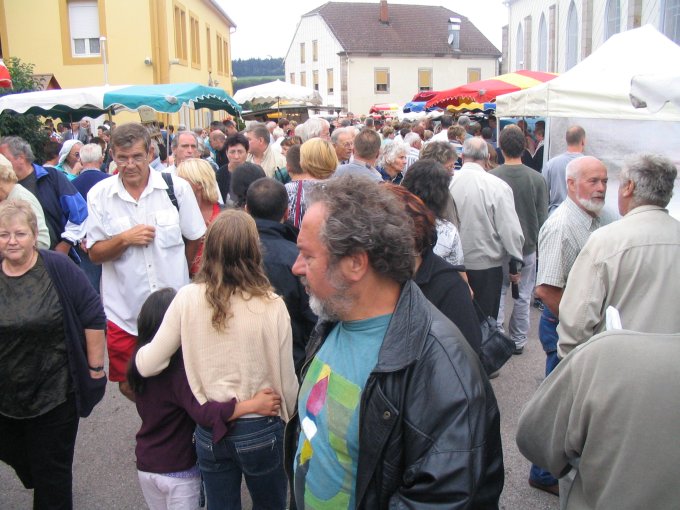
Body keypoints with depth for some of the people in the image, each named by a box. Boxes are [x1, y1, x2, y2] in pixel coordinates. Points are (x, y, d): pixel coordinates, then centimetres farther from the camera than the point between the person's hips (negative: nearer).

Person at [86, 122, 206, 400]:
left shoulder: (176, 187, -6)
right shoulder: (99, 194, -3)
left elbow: (194, 238, 7)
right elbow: (95, 253, -1)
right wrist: (125, 239, -18)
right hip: (123, 311, 1)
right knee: (129, 386, 11)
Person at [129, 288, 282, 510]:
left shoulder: (140, 365, -2)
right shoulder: (180, 367, -24)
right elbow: (204, 412, -35)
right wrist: (253, 405, -39)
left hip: (145, 466, 6)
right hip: (178, 470, -6)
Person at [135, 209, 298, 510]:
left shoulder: (188, 299, -14)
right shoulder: (272, 306, -18)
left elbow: (148, 365, -9)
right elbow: (286, 380, -10)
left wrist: (139, 352, 15)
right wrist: (291, 422, 10)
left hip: (209, 431, 2)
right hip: (261, 430, -1)